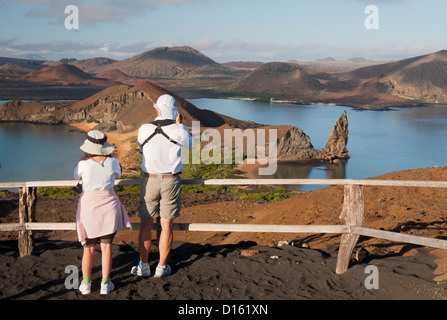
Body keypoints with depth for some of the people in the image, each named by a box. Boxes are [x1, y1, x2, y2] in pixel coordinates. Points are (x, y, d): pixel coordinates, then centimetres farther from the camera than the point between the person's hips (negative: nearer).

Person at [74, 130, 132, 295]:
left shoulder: (84, 164, -14)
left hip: (88, 205, -1)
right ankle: (105, 284, 13)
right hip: (108, 203, 1)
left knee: (89, 247, 13)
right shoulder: (112, 162, -9)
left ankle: (86, 283, 17)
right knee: (106, 245, 10)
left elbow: (76, 176, 9)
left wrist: (85, 155, 10)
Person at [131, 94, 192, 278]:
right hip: (171, 181, 0)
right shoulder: (179, 130, -10)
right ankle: (162, 267, 14)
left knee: (145, 224, 11)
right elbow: (189, 145, 12)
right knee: (166, 225, 7)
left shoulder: (144, 130, -6)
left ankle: (143, 266, 17)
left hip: (149, 181, 1)